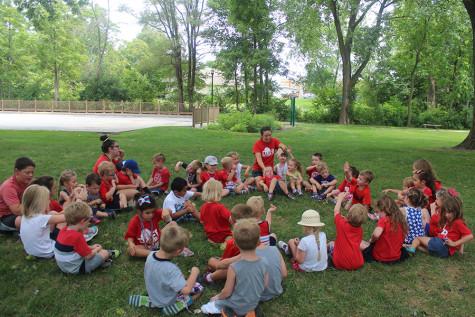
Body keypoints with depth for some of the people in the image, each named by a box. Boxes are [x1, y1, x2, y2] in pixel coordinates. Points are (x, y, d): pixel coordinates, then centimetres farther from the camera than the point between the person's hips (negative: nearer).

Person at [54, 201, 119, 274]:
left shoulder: (63, 230, -3)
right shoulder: (77, 236, -30)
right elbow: (88, 256, -20)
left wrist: (91, 247, 12)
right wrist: (97, 249, -1)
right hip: (76, 269, -9)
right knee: (104, 253, -2)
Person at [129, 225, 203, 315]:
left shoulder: (151, 255, -18)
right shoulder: (171, 269, -40)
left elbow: (148, 277, 0)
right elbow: (186, 291, -40)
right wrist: (194, 272, -27)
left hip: (154, 295, 6)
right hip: (168, 301, -5)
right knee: (199, 288, 7)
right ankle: (173, 307, -5)